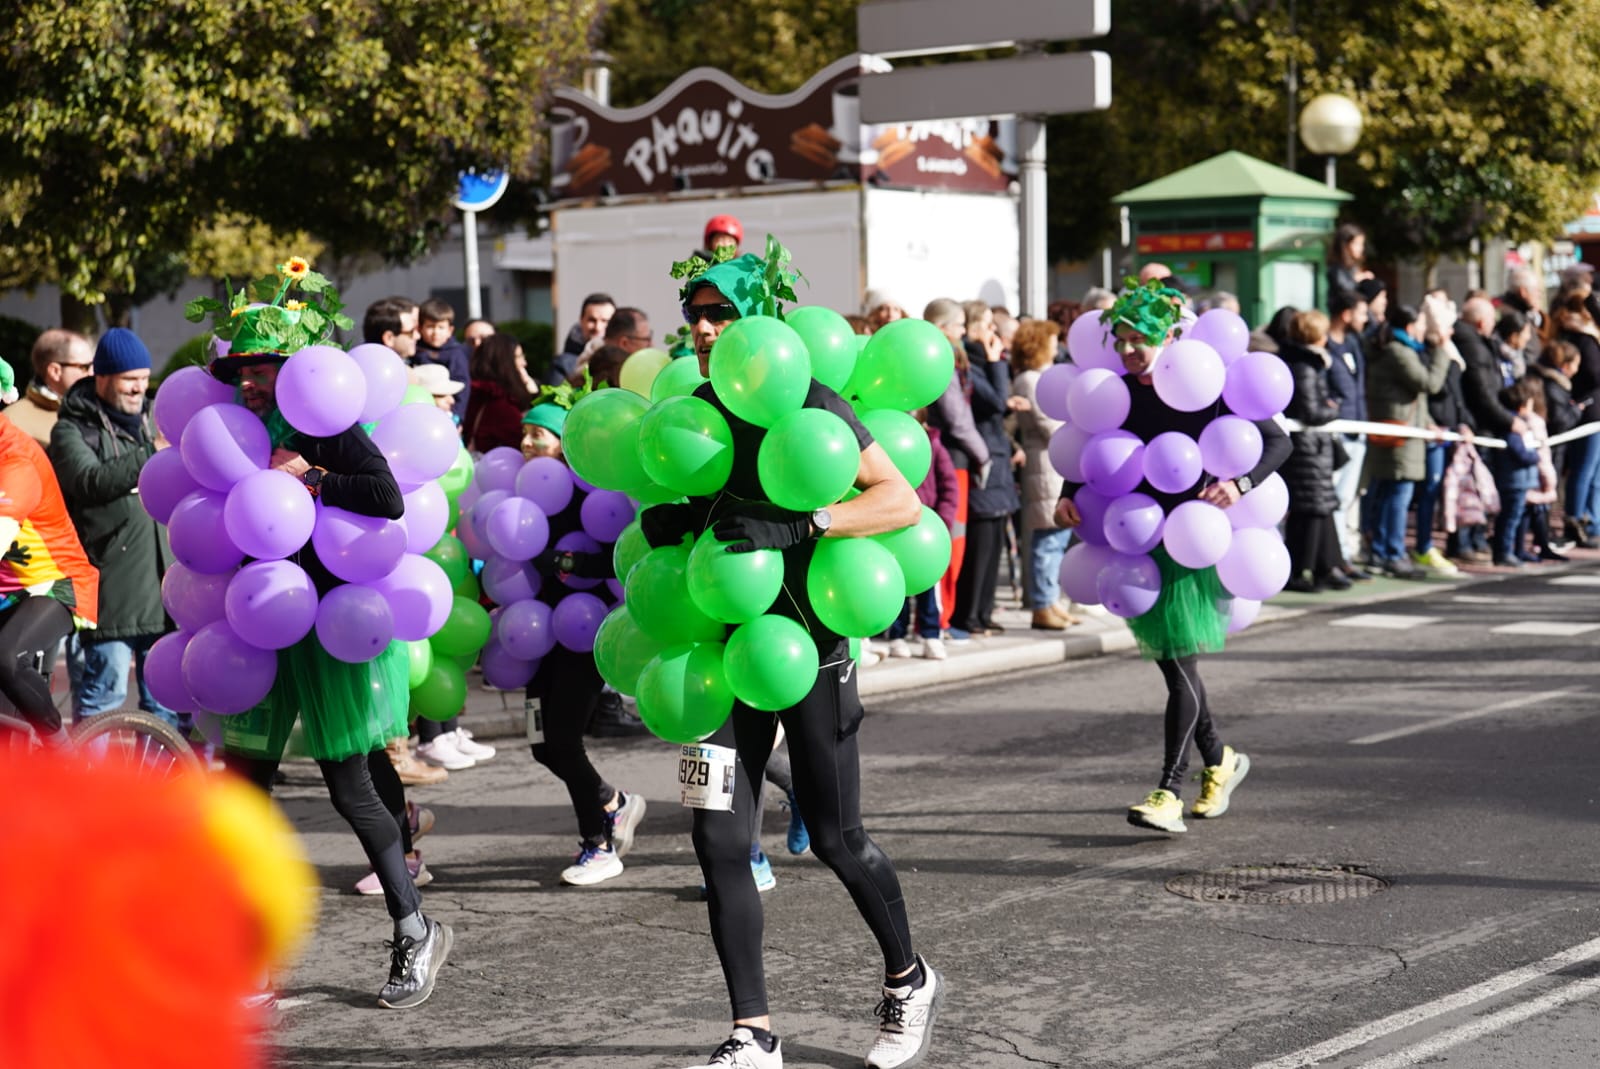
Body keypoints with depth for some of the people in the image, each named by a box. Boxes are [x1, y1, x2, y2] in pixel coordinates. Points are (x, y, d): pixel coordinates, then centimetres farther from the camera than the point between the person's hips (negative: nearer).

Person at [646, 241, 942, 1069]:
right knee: (718, 837, -1)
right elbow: (674, 512, 22)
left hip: (807, 645, -5)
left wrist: (798, 526, -30)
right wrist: (665, 521, -3)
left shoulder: (808, 402, -11)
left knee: (834, 836, 3)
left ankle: (909, 979, 30)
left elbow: (903, 502, -17)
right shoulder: (696, 410, 7)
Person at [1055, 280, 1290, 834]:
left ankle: (1169, 792, -9)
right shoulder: (1118, 394, 4)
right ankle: (1220, 759, 35)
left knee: (1181, 662, -10)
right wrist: (1068, 496, -3)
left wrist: (1240, 482, -24)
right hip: (1142, 539, 6)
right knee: (1170, 661, 12)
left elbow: (1278, 441, -7)